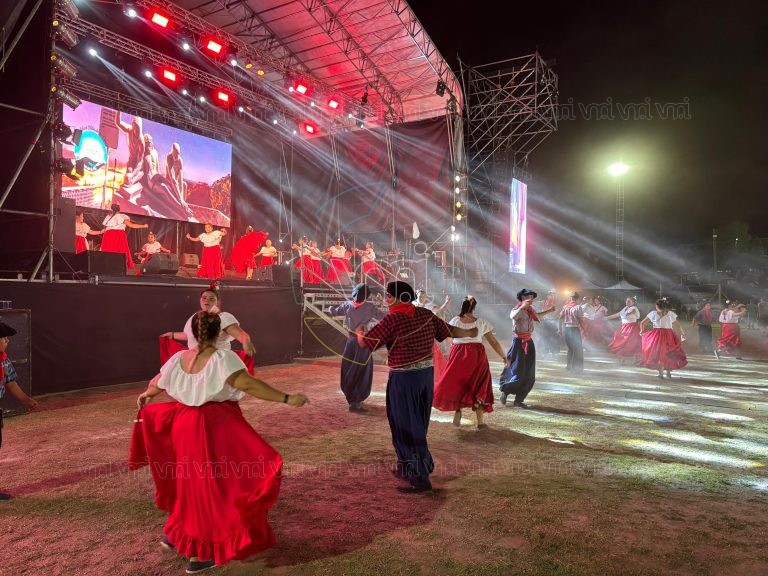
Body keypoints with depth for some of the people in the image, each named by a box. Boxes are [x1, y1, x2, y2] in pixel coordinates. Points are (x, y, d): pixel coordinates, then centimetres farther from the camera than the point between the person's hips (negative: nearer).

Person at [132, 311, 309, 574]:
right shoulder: (223, 358, -14)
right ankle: (201, 552, 14)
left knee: (192, 480, 26)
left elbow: (157, 383, 20)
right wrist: (287, 398, -25)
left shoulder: (179, 358, 4)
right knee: (212, 485, 5)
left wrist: (145, 395, 43)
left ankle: (176, 533, 40)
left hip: (185, 425, 7)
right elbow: (248, 384, -25)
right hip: (216, 428, -6)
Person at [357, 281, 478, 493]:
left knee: (407, 428, 3)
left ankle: (420, 478, 6)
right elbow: (449, 330, 12)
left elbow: (365, 342, -12)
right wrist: (470, 333, 31)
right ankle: (407, 467, 35)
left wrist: (359, 333, 12)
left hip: (404, 378, -8)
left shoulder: (392, 320, -16)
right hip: (426, 374, 8)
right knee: (418, 425, 19)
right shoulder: (426, 314, 3)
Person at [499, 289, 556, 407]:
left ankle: (519, 400, 17)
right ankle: (504, 393, 15)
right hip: (519, 342, -8)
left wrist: (549, 310, 32)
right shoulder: (517, 310, -14)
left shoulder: (529, 310, 12)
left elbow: (536, 315, 37)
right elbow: (512, 316, -40)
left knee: (529, 375, 7)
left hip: (529, 343, 8)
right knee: (518, 372, -7)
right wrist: (522, 307, -52)